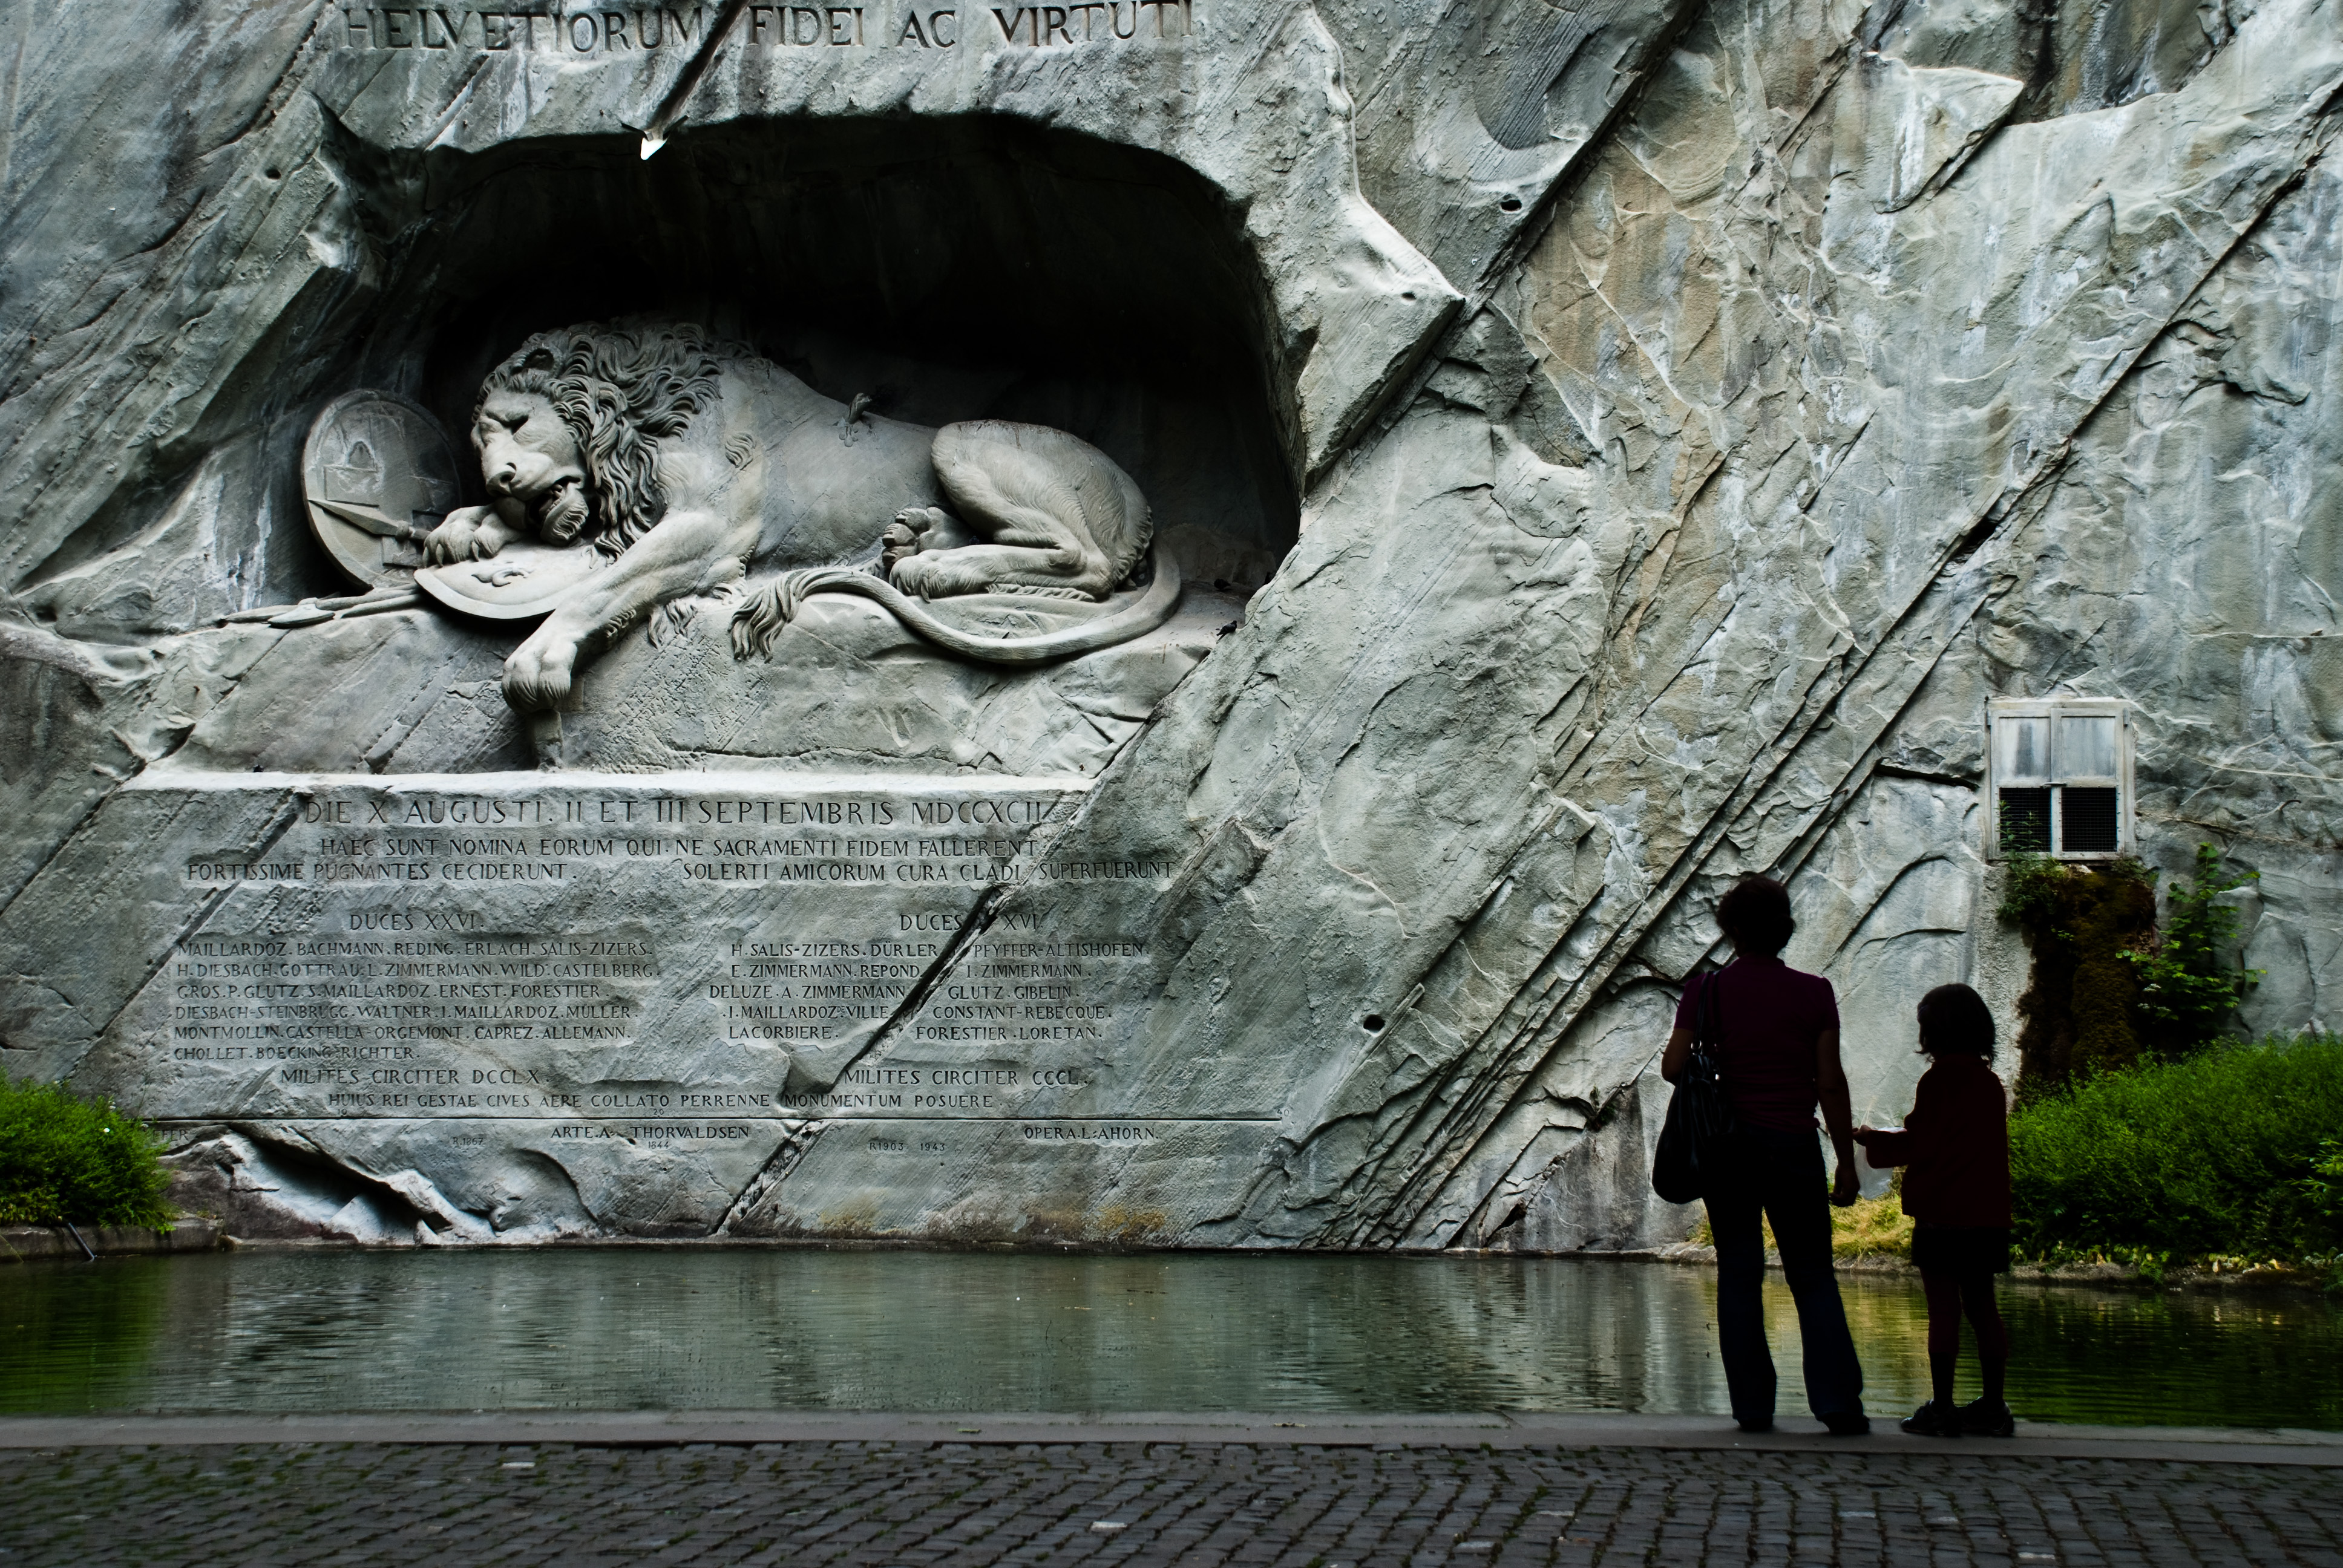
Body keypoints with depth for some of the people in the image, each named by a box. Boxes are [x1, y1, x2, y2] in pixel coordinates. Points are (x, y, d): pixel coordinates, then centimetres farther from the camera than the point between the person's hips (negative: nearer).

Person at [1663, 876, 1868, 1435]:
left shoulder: (1707, 990, -1)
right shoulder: (1814, 992, -1)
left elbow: (1673, 1066, -6)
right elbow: (1831, 1083, -3)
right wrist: (1848, 1163, 2)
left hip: (1729, 1144, 0)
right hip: (1795, 1145, 0)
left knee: (1738, 1277, 6)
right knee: (1814, 1279, 4)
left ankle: (1753, 1406, 4)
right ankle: (1838, 1403, -5)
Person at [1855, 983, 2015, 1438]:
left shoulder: (1940, 1080, -11)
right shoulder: (1989, 1081, 12)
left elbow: (1918, 1145, -12)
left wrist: (1870, 1139, 5)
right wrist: (1884, 1142, 23)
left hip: (1943, 1213, -7)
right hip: (1988, 1215, 7)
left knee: (1944, 1309, -5)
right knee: (1982, 1307, 11)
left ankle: (1942, 1409, -4)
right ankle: (1993, 1408, 13)